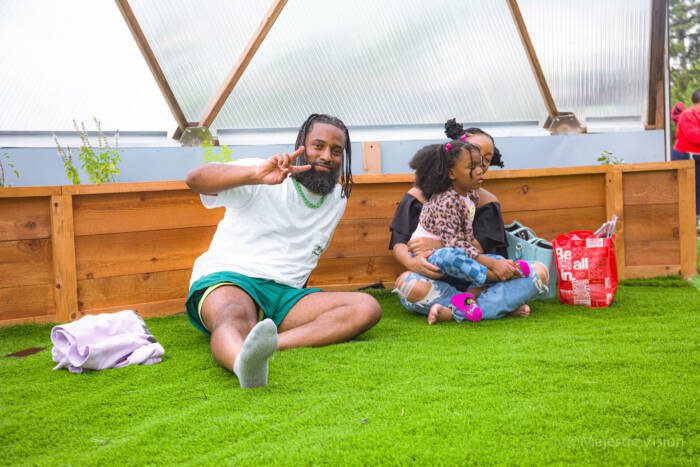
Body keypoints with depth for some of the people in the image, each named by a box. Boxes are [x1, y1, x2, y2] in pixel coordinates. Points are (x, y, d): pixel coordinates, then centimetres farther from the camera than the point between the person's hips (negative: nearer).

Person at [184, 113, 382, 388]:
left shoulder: (338, 199, 18)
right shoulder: (264, 182, 0)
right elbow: (195, 179, -17)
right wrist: (256, 174, -32)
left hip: (284, 294, 5)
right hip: (227, 278, -4)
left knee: (367, 308, -20)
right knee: (234, 318, -40)